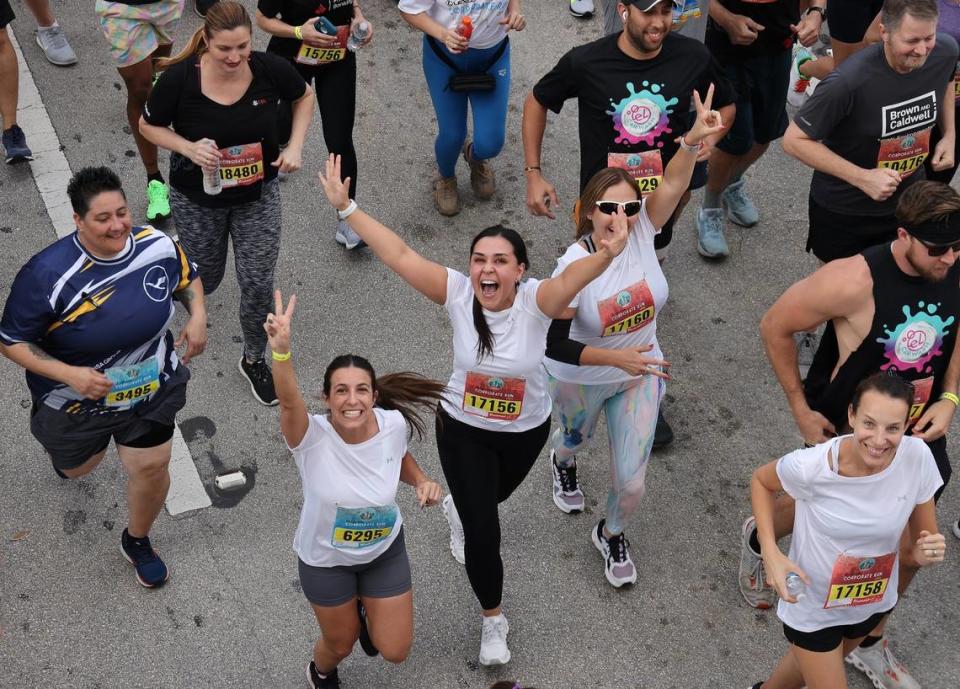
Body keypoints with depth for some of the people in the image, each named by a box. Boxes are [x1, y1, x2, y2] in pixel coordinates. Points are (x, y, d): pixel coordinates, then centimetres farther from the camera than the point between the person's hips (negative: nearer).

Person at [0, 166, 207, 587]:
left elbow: (187, 277, 6)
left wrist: (198, 316, -13)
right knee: (78, 468, 23)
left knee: (152, 467, 5)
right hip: (78, 401, -2)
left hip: (150, 390, 2)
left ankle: (137, 542, 37)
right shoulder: (47, 275, -31)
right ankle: (62, 450, 64)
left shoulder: (159, 246, -18)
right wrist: (69, 374, -32)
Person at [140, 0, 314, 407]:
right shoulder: (179, 78, -26)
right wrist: (190, 149, -26)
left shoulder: (270, 69, -21)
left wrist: (295, 146, -12)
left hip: (258, 195, 1)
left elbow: (304, 98, 2)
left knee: (258, 285, 5)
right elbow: (148, 126, -9)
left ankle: (253, 360, 32)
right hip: (198, 199, -1)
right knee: (205, 279, 18)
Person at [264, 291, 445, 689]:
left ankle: (365, 610, 47)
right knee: (340, 644, 20)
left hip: (385, 550, 2)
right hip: (325, 559, -2)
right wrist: (281, 349, -75)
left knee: (394, 651, 12)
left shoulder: (393, 424, -23)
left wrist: (421, 481, -18)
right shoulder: (313, 438, -33)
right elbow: (288, 400, -57)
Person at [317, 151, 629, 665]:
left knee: (490, 497, 31)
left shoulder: (536, 300, -29)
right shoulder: (457, 293, -24)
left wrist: (608, 253, -71)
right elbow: (399, 255, -29)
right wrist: (346, 207, -35)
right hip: (462, 428, -1)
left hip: (526, 430, 1)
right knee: (482, 531, -2)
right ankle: (493, 619, 25)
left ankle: (458, 505, 70)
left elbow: (572, 277, -50)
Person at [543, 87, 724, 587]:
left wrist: (692, 140, -56)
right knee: (575, 440, 29)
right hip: (580, 378, -2)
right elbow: (555, 344, -28)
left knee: (631, 482, 5)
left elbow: (672, 184, -38)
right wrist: (615, 357, -38)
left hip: (640, 373, 2)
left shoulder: (642, 231, -20)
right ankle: (561, 461, 70)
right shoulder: (574, 265, -29)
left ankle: (611, 534, 40)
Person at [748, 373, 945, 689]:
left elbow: (924, 536, -8)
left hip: (873, 602, 4)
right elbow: (760, 481, -10)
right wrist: (772, 554, -21)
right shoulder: (810, 467, -32)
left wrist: (925, 553, -31)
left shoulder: (918, 457, -24)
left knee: (810, 664, 30)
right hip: (811, 607, -4)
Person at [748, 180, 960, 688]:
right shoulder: (855, 281, -32)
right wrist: (800, 409, -13)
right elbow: (775, 327, -19)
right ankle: (757, 540, 55)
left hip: (918, 428, 5)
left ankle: (868, 644, 38)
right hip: (843, 427, -5)